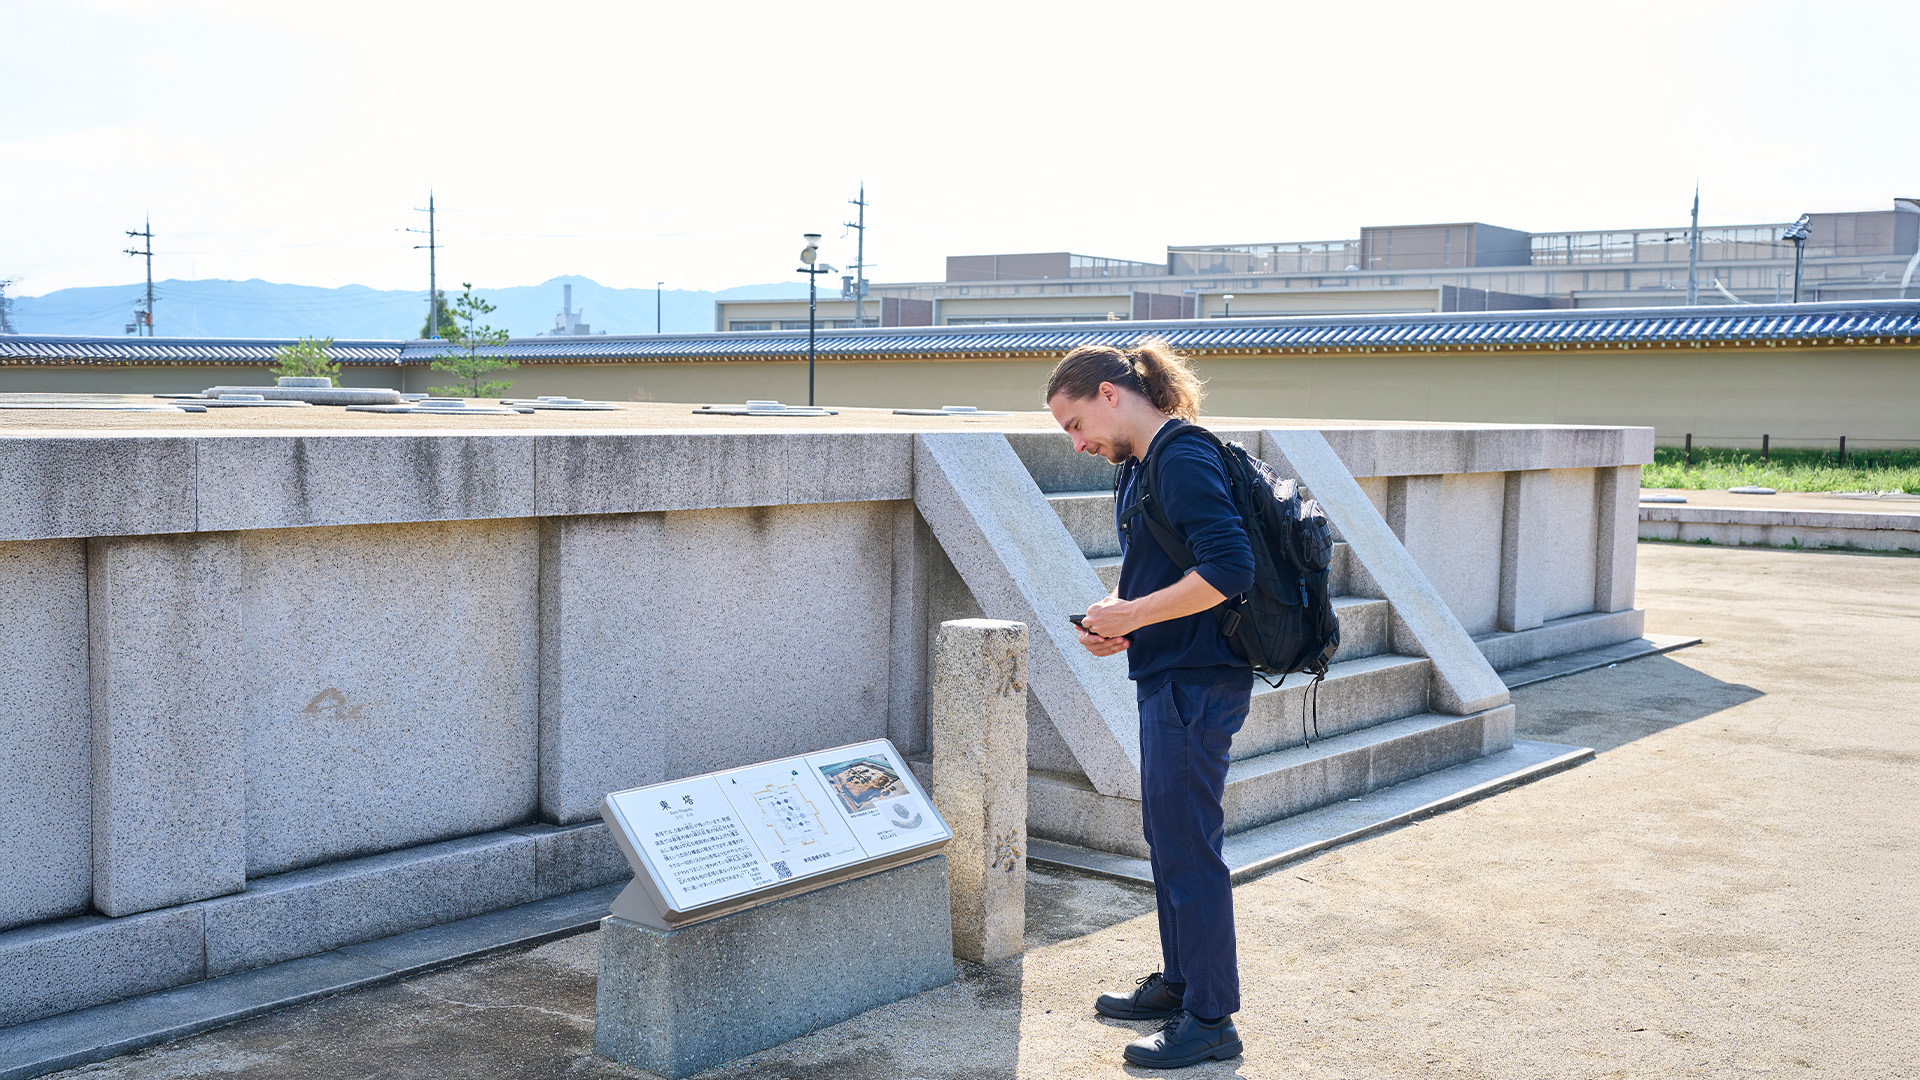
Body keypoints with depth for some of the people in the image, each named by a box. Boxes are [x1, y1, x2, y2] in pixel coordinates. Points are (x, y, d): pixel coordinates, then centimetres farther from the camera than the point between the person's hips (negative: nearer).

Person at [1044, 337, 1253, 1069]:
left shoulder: (1184, 459, -19)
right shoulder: (1141, 463, 13)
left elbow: (1230, 570, -27)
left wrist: (1132, 614, -20)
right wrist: (1118, 623, 4)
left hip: (1196, 682, -10)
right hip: (1168, 676, 10)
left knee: (1188, 846, -1)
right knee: (1165, 836, 20)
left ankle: (1210, 1019, 11)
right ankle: (1178, 982, 35)